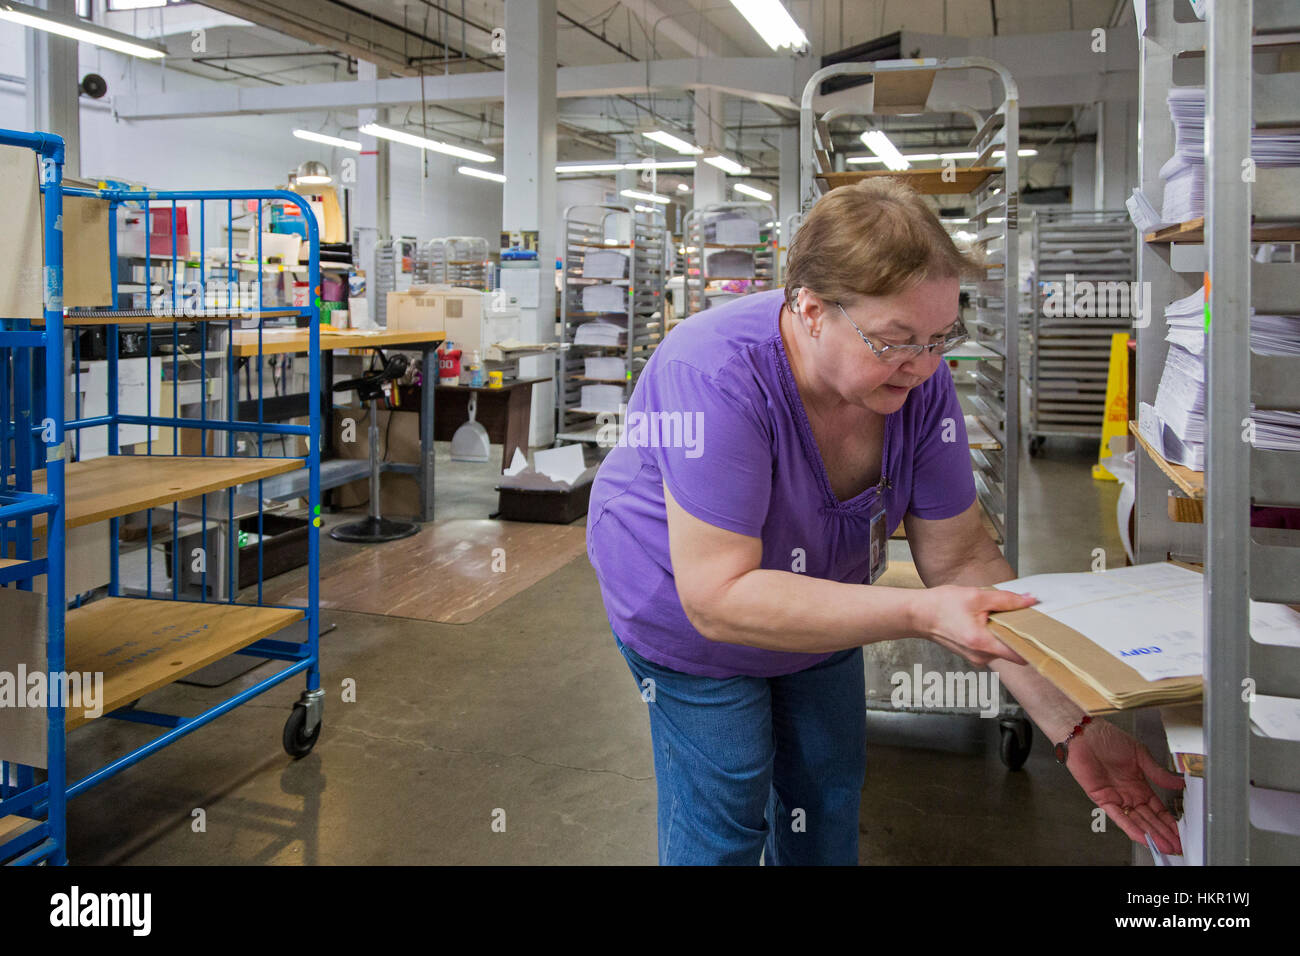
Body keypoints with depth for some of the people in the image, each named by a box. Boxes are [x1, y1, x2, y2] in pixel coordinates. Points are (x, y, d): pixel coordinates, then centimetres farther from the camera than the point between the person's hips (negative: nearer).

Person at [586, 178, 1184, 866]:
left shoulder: (919, 381, -22)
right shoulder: (718, 377, -39)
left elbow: (961, 557, -17)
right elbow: (719, 598, -40)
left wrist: (1073, 728, -25)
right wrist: (917, 613, -49)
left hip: (819, 610, 5)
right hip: (690, 618, -5)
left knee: (830, 797, 18)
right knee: (725, 819, 3)